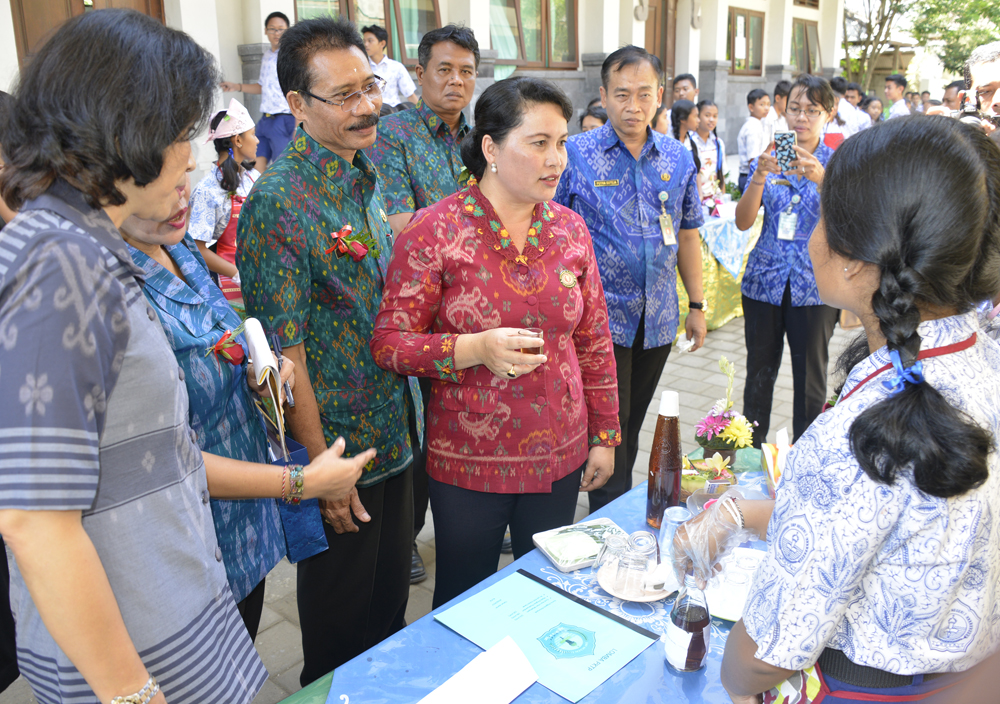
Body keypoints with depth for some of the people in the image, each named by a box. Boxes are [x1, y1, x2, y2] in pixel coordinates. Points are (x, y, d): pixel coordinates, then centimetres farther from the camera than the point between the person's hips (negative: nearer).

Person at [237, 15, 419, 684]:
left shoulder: (366, 177, 5)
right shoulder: (278, 201, -22)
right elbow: (285, 352, -21)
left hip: (396, 433, 8)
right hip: (338, 447, -8)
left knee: (391, 597, 25)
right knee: (341, 623, 15)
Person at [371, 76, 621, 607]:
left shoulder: (571, 230, 1)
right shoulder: (434, 231, -12)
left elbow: (594, 343, 8)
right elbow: (388, 343, -12)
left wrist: (604, 436, 9)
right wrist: (477, 349, -27)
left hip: (560, 457, 4)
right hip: (468, 462, -3)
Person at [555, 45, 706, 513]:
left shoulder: (678, 159, 6)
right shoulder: (574, 154, -7)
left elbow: (687, 234, 13)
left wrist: (697, 305, 13)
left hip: (658, 320, 4)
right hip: (600, 317, -4)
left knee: (630, 429, 17)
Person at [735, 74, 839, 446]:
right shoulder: (767, 159, 5)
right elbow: (743, 221, -6)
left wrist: (821, 179, -31)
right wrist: (760, 175, -21)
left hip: (814, 286, -1)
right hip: (764, 280, 2)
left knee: (810, 380, 6)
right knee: (758, 373, 10)